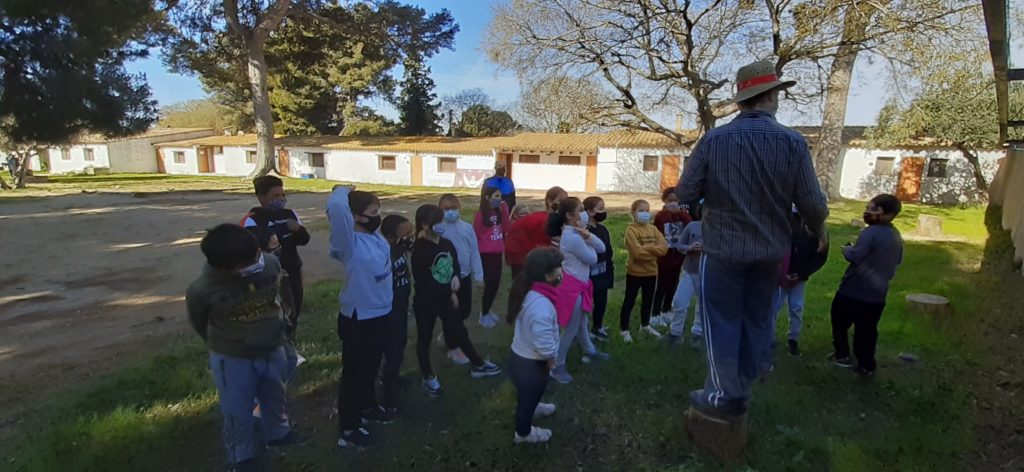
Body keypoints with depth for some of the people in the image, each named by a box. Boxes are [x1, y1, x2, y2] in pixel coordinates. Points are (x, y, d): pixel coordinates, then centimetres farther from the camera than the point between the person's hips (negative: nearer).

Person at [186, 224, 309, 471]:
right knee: (238, 413, 16)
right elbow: (199, 324, -4)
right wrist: (225, 345, 11)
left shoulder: (271, 263, -21)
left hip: (273, 349, 3)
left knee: (275, 398, 26)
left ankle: (278, 433, 54)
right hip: (232, 359, -3)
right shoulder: (201, 290, -26)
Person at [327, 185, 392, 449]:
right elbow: (336, 206, -40)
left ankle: (366, 405, 49)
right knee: (354, 371, 8)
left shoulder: (374, 235, -2)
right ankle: (348, 428, 25)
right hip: (358, 318, -8)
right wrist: (343, 190, -22)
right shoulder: (350, 242, -25)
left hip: (380, 314, 8)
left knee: (371, 366, 27)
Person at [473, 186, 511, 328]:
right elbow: (475, 236, -7)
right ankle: (483, 315, 15)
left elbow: (505, 227, -4)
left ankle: (487, 310, 31)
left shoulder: (499, 211, 5)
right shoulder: (481, 214, -13)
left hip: (497, 253, 6)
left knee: (496, 283, 13)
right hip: (486, 254, -6)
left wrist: (504, 210, -11)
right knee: (490, 283, -1)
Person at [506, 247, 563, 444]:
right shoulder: (541, 306, -38)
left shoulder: (529, 291, -9)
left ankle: (532, 408, 67)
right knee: (528, 398, 23)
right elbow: (545, 347, -36)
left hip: (520, 355, 7)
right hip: (530, 364, -7)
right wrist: (551, 357, -17)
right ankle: (523, 433, 50)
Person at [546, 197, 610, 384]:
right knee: (571, 329, 1)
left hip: (579, 284, 10)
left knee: (581, 322, 27)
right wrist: (586, 238, -5)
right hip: (572, 286, -10)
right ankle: (557, 367, 14)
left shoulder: (575, 233, 6)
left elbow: (601, 248, 4)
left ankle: (590, 351, 47)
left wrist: (587, 235, -12)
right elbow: (593, 259, -15)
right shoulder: (573, 238, -25)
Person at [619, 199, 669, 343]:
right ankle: (624, 329, 14)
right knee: (629, 301, 4)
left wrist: (646, 248, -18)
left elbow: (664, 247, -6)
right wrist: (653, 249, -13)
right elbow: (638, 252, -24)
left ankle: (645, 325, 38)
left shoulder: (653, 229, 5)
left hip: (651, 271, 6)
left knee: (648, 300, 20)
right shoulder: (631, 230, -14)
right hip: (635, 272, -6)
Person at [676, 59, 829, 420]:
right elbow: (812, 204, -6)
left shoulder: (713, 139, -12)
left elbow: (684, 194, -7)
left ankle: (723, 395, 16)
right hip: (770, 251, 3)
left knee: (721, 322, 10)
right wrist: (819, 230, 16)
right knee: (755, 322, 17)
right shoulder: (793, 143, -9)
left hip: (723, 249, -2)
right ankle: (741, 392, 29)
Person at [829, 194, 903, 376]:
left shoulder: (871, 232, -20)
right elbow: (898, 261, 21)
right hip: (877, 294, 7)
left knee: (839, 322, 12)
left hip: (854, 290, -7)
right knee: (867, 330, 14)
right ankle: (867, 365, 18)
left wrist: (847, 249, -3)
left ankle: (842, 355, 13)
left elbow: (854, 257, -23)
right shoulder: (896, 235, 8)